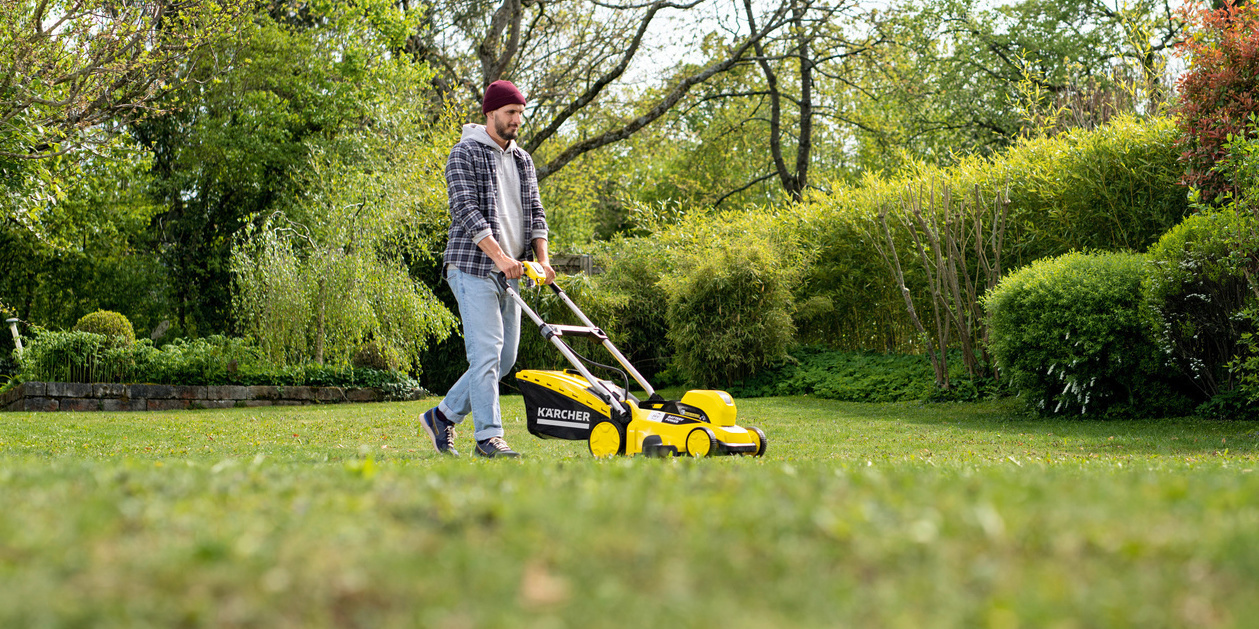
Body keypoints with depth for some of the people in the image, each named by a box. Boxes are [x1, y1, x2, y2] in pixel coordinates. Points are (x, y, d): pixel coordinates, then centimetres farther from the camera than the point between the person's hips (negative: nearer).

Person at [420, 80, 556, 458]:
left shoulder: (522, 161, 17)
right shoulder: (465, 154, -5)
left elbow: (534, 212, 15)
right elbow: (466, 210, -16)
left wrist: (542, 258, -1)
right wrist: (499, 256, -25)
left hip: (510, 273, 8)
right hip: (473, 269, -8)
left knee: (506, 357, 8)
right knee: (486, 353, -12)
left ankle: (443, 416, 19)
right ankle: (488, 436, -8)